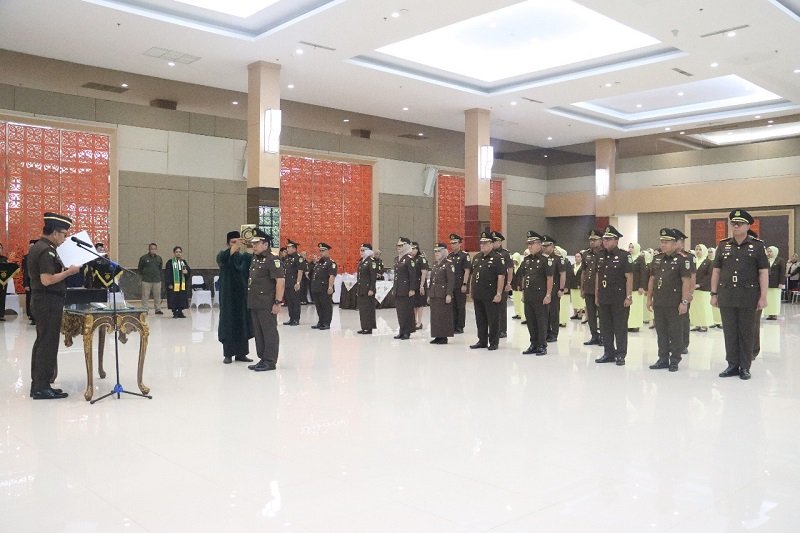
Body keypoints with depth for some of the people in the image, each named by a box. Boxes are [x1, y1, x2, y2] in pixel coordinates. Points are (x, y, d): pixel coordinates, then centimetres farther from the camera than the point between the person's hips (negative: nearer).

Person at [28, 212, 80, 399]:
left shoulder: (37, 247, 13)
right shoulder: (47, 251, -18)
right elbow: (47, 280, -25)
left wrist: (63, 269, 14)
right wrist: (69, 271, -17)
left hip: (40, 300, 11)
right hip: (49, 301, -11)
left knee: (41, 342, 14)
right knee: (48, 344, -5)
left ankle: (37, 384, 21)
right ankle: (42, 387, 0)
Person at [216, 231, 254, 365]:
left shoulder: (245, 256, 7)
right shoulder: (223, 255, -1)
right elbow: (223, 258, -25)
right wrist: (235, 246, -42)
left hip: (243, 294, 3)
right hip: (228, 295, -2)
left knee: (243, 323, 4)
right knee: (229, 322, 0)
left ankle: (241, 353, 12)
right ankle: (228, 354, 6)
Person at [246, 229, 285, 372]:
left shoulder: (273, 260, -12)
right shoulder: (254, 259, 15)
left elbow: (281, 281, -17)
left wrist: (277, 302, -20)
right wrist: (250, 301, 18)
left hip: (267, 305, -9)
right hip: (254, 304, 9)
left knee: (269, 332, 0)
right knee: (258, 333, 14)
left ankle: (270, 361, 7)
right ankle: (262, 359, 24)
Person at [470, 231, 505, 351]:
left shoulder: (497, 258, -9)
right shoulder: (476, 258, 13)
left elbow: (501, 277, -14)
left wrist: (499, 294, -18)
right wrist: (472, 291, 15)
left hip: (491, 296, -7)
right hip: (478, 295, 7)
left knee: (493, 320, 2)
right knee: (480, 320, 13)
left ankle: (493, 343, 11)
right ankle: (482, 341, 23)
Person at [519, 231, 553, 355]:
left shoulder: (546, 259, -8)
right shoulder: (526, 259, 12)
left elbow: (550, 278, -11)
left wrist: (548, 295, -15)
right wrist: (523, 292, 14)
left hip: (540, 296, -7)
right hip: (528, 296, 7)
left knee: (541, 321, 0)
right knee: (530, 321, 11)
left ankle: (542, 346, 8)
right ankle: (533, 344, 21)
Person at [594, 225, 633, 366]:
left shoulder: (624, 256, -8)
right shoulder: (601, 256, 11)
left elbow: (629, 277, -11)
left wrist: (629, 296, -15)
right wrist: (596, 295, 13)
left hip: (619, 300, -6)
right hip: (604, 299, 6)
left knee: (620, 328, 2)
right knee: (605, 328, 11)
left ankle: (620, 355, 10)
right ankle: (608, 354, 21)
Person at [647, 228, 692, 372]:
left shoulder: (681, 260, -8)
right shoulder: (657, 259, 10)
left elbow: (686, 282, -12)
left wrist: (684, 302, -16)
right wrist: (649, 298, 12)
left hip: (674, 305, -6)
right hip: (658, 303, 6)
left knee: (675, 333, 3)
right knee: (661, 332, 11)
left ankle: (675, 361, 12)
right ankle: (663, 359, 20)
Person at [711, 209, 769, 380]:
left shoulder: (757, 245, 0)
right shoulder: (723, 245, 7)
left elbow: (763, 272, -2)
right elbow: (716, 271, 10)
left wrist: (763, 296, -7)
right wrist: (714, 294, 6)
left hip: (748, 297, -2)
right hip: (726, 297, 3)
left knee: (746, 333, 5)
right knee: (729, 332, 6)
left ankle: (745, 367, 14)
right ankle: (732, 365, 16)